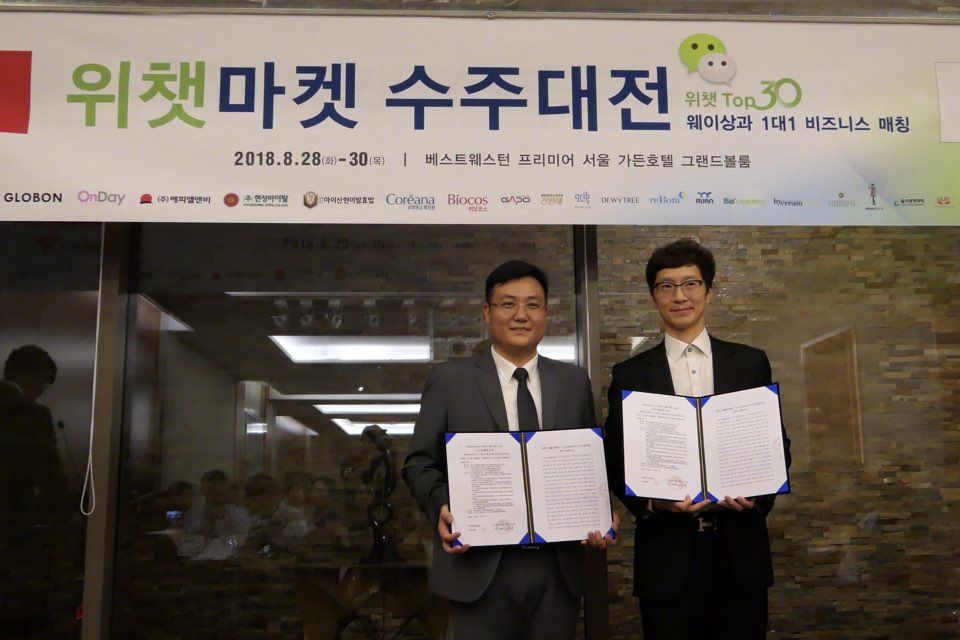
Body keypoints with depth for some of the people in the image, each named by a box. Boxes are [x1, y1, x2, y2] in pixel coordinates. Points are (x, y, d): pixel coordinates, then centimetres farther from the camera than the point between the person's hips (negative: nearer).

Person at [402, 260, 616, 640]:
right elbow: (420, 463, 3)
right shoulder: (449, 380, 2)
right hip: (480, 570, -2)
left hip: (559, 570, 3)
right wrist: (441, 507, -15)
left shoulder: (575, 383, 10)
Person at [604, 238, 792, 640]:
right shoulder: (630, 375, 4)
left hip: (740, 549, 1)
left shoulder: (750, 363, 7)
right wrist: (651, 501, -14)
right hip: (667, 552, -1)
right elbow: (616, 461, 4)